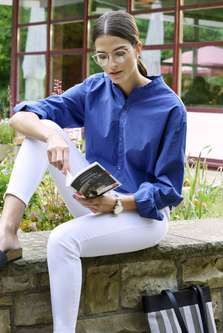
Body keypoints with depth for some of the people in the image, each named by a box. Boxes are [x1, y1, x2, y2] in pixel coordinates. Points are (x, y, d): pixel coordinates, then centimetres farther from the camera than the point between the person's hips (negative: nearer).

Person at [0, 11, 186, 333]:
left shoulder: (170, 107, -14)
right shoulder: (94, 89, -2)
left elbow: (167, 190, -11)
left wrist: (118, 203, -27)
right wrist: (51, 134, -34)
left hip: (144, 213, -5)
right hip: (96, 200, 6)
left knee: (62, 239, -33)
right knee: (42, 132, -14)